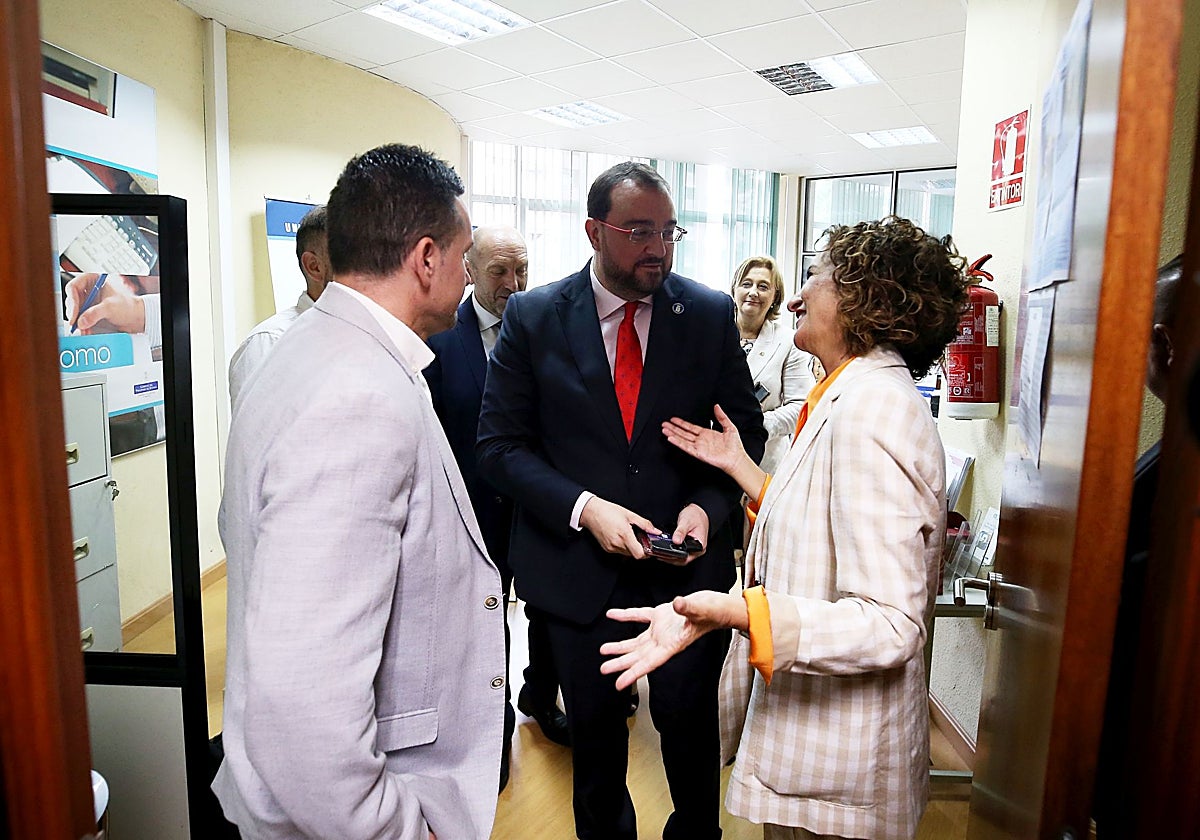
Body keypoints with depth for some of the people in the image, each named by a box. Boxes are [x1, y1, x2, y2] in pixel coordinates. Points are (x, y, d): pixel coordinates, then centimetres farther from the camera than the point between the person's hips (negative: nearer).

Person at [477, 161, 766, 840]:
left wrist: (707, 506, -15)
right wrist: (584, 508, -20)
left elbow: (746, 427, 2)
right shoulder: (533, 317, -7)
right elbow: (502, 443, -7)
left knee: (690, 726, 18)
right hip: (579, 567, 0)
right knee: (595, 732, 21)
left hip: (687, 563, 1)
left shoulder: (712, 313, -4)